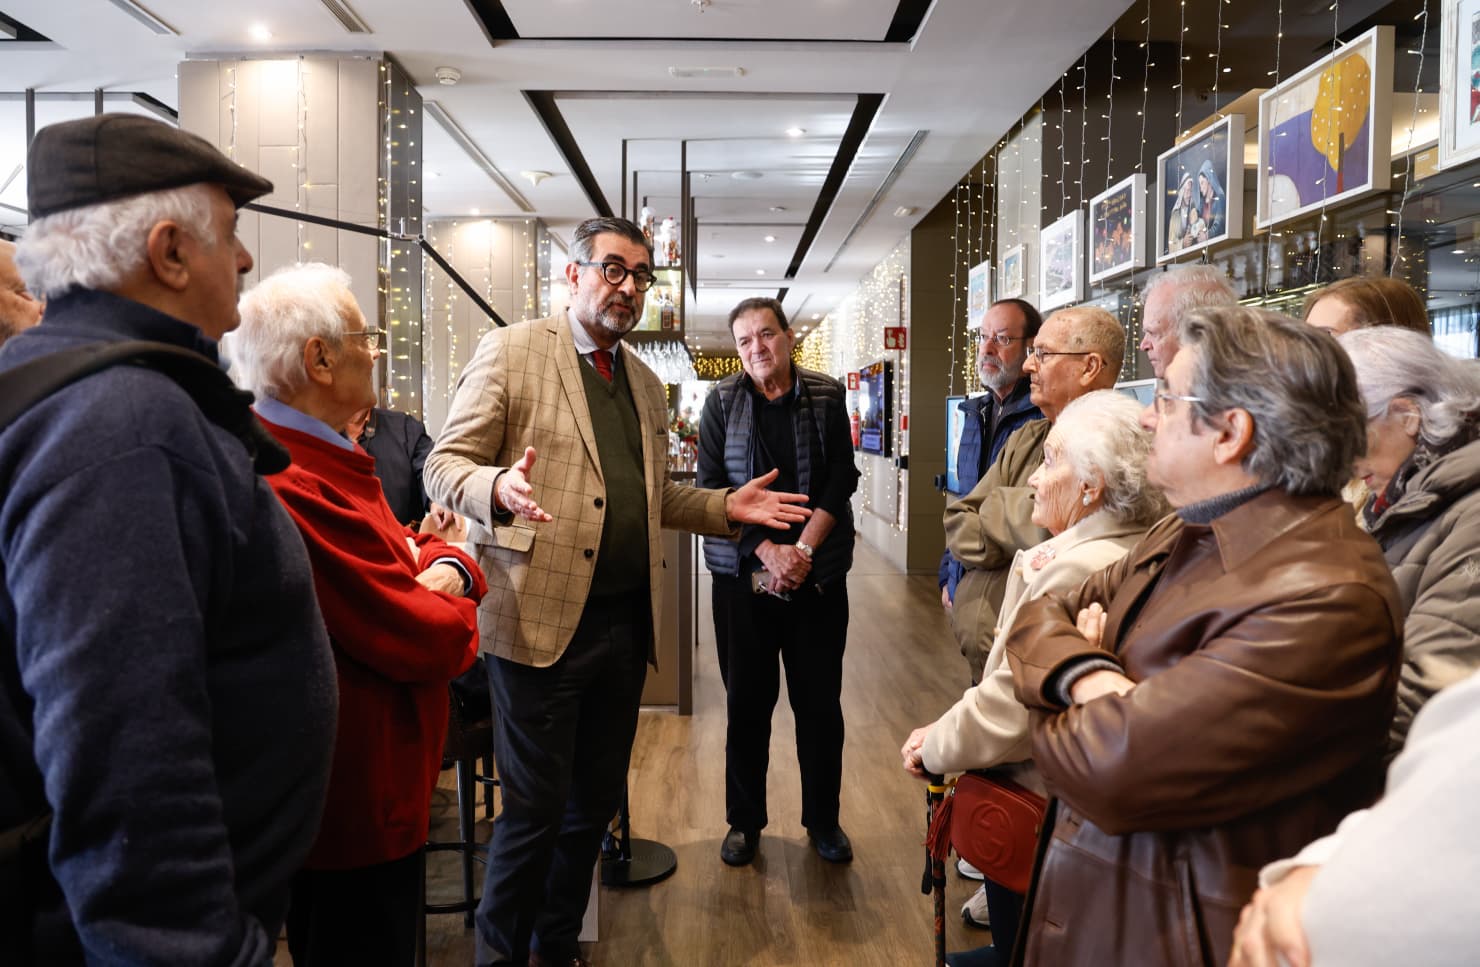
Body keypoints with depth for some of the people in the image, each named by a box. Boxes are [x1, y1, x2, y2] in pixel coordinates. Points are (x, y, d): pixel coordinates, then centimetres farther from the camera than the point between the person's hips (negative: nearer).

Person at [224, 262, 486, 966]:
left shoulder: (329, 459, 6)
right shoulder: (297, 488, -28)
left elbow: (404, 549, 12)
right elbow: (428, 641, -27)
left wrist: (447, 568, -11)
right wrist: (457, 615, -5)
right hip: (359, 799, -10)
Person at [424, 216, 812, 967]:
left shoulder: (646, 384, 17)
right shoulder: (511, 351, -4)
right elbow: (445, 465, -8)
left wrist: (726, 507, 8)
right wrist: (498, 489, -29)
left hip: (626, 622, 7)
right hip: (544, 619, -6)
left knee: (595, 801, 15)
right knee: (536, 807, 2)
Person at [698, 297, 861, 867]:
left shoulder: (827, 397, 3)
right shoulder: (722, 402, 2)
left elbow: (841, 479, -1)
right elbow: (712, 487, -4)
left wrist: (803, 549, -12)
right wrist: (768, 551, -13)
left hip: (818, 574, 0)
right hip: (742, 574, 0)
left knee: (820, 702, 7)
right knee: (747, 700, 7)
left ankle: (823, 820, 24)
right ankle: (744, 821, 24)